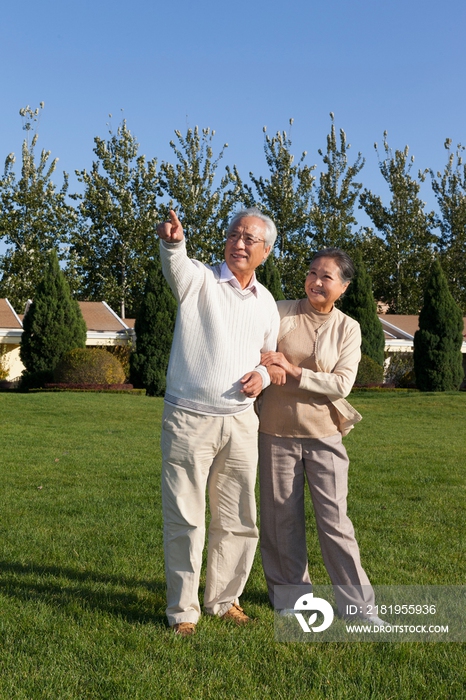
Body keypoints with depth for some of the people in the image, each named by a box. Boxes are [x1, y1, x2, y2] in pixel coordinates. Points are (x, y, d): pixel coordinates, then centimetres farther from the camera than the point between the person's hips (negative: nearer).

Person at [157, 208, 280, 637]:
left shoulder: (267, 303, 11)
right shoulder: (199, 279, -4)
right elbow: (176, 265, -29)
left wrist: (262, 375, 0)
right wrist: (173, 241, -53)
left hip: (241, 422, 5)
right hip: (189, 420, -4)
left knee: (238, 521, 12)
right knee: (185, 520, 2)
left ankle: (224, 599, 30)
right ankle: (183, 611, 17)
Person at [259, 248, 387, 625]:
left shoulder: (348, 329, 0)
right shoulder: (281, 313, -2)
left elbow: (342, 383, -8)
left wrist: (294, 371, -16)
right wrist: (268, 369, -19)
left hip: (323, 434, 0)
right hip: (277, 431, 0)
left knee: (335, 520, 2)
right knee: (282, 518, 9)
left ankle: (357, 602, 14)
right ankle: (290, 592, 28)